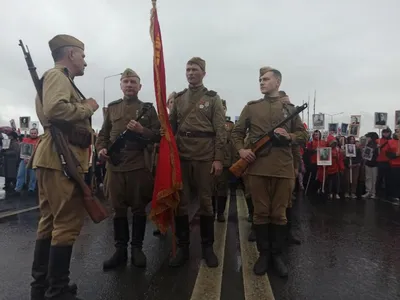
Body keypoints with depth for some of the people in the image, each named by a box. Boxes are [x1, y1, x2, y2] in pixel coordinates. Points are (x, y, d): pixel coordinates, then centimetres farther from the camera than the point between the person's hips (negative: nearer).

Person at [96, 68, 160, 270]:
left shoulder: (147, 108, 7)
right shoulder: (112, 108, 15)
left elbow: (158, 135, 2)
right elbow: (103, 133, 17)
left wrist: (142, 130, -15)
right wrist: (101, 148, -1)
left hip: (139, 165, -2)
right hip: (115, 165, 3)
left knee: (139, 208, 4)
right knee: (118, 208, 7)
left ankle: (137, 248, 18)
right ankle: (120, 249, 18)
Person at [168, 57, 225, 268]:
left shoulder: (213, 98, 2)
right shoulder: (178, 98, 12)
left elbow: (220, 131, -3)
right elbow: (171, 127, 12)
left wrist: (218, 158, -9)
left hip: (205, 157, -3)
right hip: (181, 157, 3)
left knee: (206, 202, 6)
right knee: (180, 202, 6)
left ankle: (207, 247, 20)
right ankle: (182, 247, 20)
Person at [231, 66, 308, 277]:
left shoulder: (289, 108, 12)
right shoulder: (251, 107, 10)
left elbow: (303, 135, 12)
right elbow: (237, 132, 11)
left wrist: (289, 136, -9)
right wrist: (241, 149, -7)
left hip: (283, 168, 0)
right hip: (258, 167, 0)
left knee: (279, 213, 7)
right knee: (260, 212, 5)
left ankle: (277, 254, 21)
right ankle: (263, 254, 19)